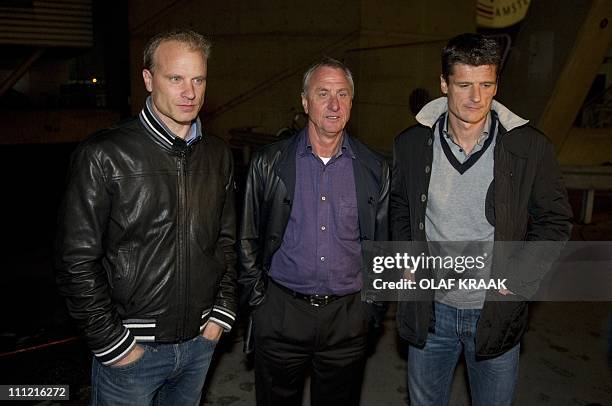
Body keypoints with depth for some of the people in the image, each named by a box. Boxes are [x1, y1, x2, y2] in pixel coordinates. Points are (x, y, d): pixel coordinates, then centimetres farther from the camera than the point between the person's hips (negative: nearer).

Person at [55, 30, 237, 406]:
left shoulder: (218, 155, 3)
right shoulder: (103, 155, -13)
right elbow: (77, 260, -12)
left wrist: (223, 312, 4)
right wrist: (111, 342, -12)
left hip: (201, 341, 5)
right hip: (131, 348, -4)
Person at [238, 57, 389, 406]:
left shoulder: (375, 169, 0)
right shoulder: (269, 164, -2)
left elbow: (382, 245, 7)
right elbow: (248, 239, 4)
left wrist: (372, 305, 5)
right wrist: (258, 297, 2)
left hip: (348, 317, 1)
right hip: (280, 313, 0)